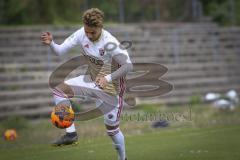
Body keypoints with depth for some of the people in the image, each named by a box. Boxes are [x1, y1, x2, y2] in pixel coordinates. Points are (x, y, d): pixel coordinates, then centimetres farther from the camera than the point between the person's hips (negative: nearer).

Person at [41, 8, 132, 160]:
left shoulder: (110, 43, -28)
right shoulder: (81, 34, -13)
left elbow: (128, 65, -29)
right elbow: (61, 50, -11)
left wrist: (108, 78, -41)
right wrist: (51, 43, -33)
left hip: (110, 89, -5)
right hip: (92, 80, 5)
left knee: (112, 129, 2)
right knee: (59, 89, -13)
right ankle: (71, 133, -11)